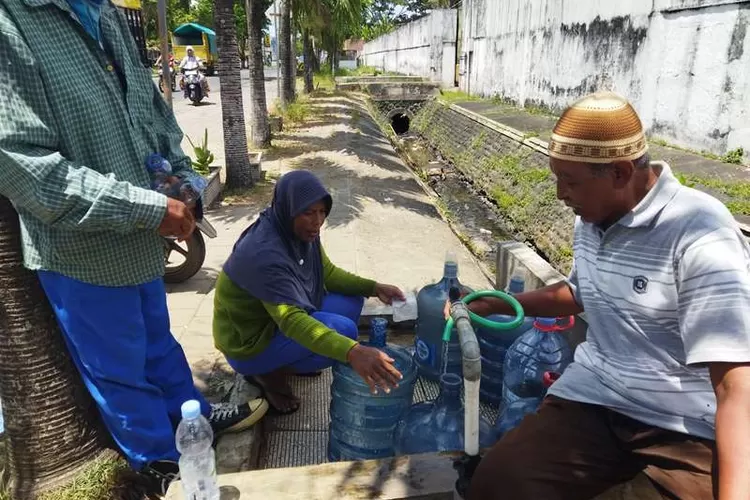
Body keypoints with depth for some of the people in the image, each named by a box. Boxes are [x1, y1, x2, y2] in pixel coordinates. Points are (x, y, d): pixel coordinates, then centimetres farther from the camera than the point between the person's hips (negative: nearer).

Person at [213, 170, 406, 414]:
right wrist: (352, 352, -53)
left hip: (279, 317, 8)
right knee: (343, 329, -24)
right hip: (249, 343, -8)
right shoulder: (264, 253, -33)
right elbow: (292, 320, -41)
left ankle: (291, 360, 10)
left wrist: (373, 288, -10)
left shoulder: (299, 231, -8)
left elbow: (327, 273, 5)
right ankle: (270, 374, -2)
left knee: (351, 301, -1)